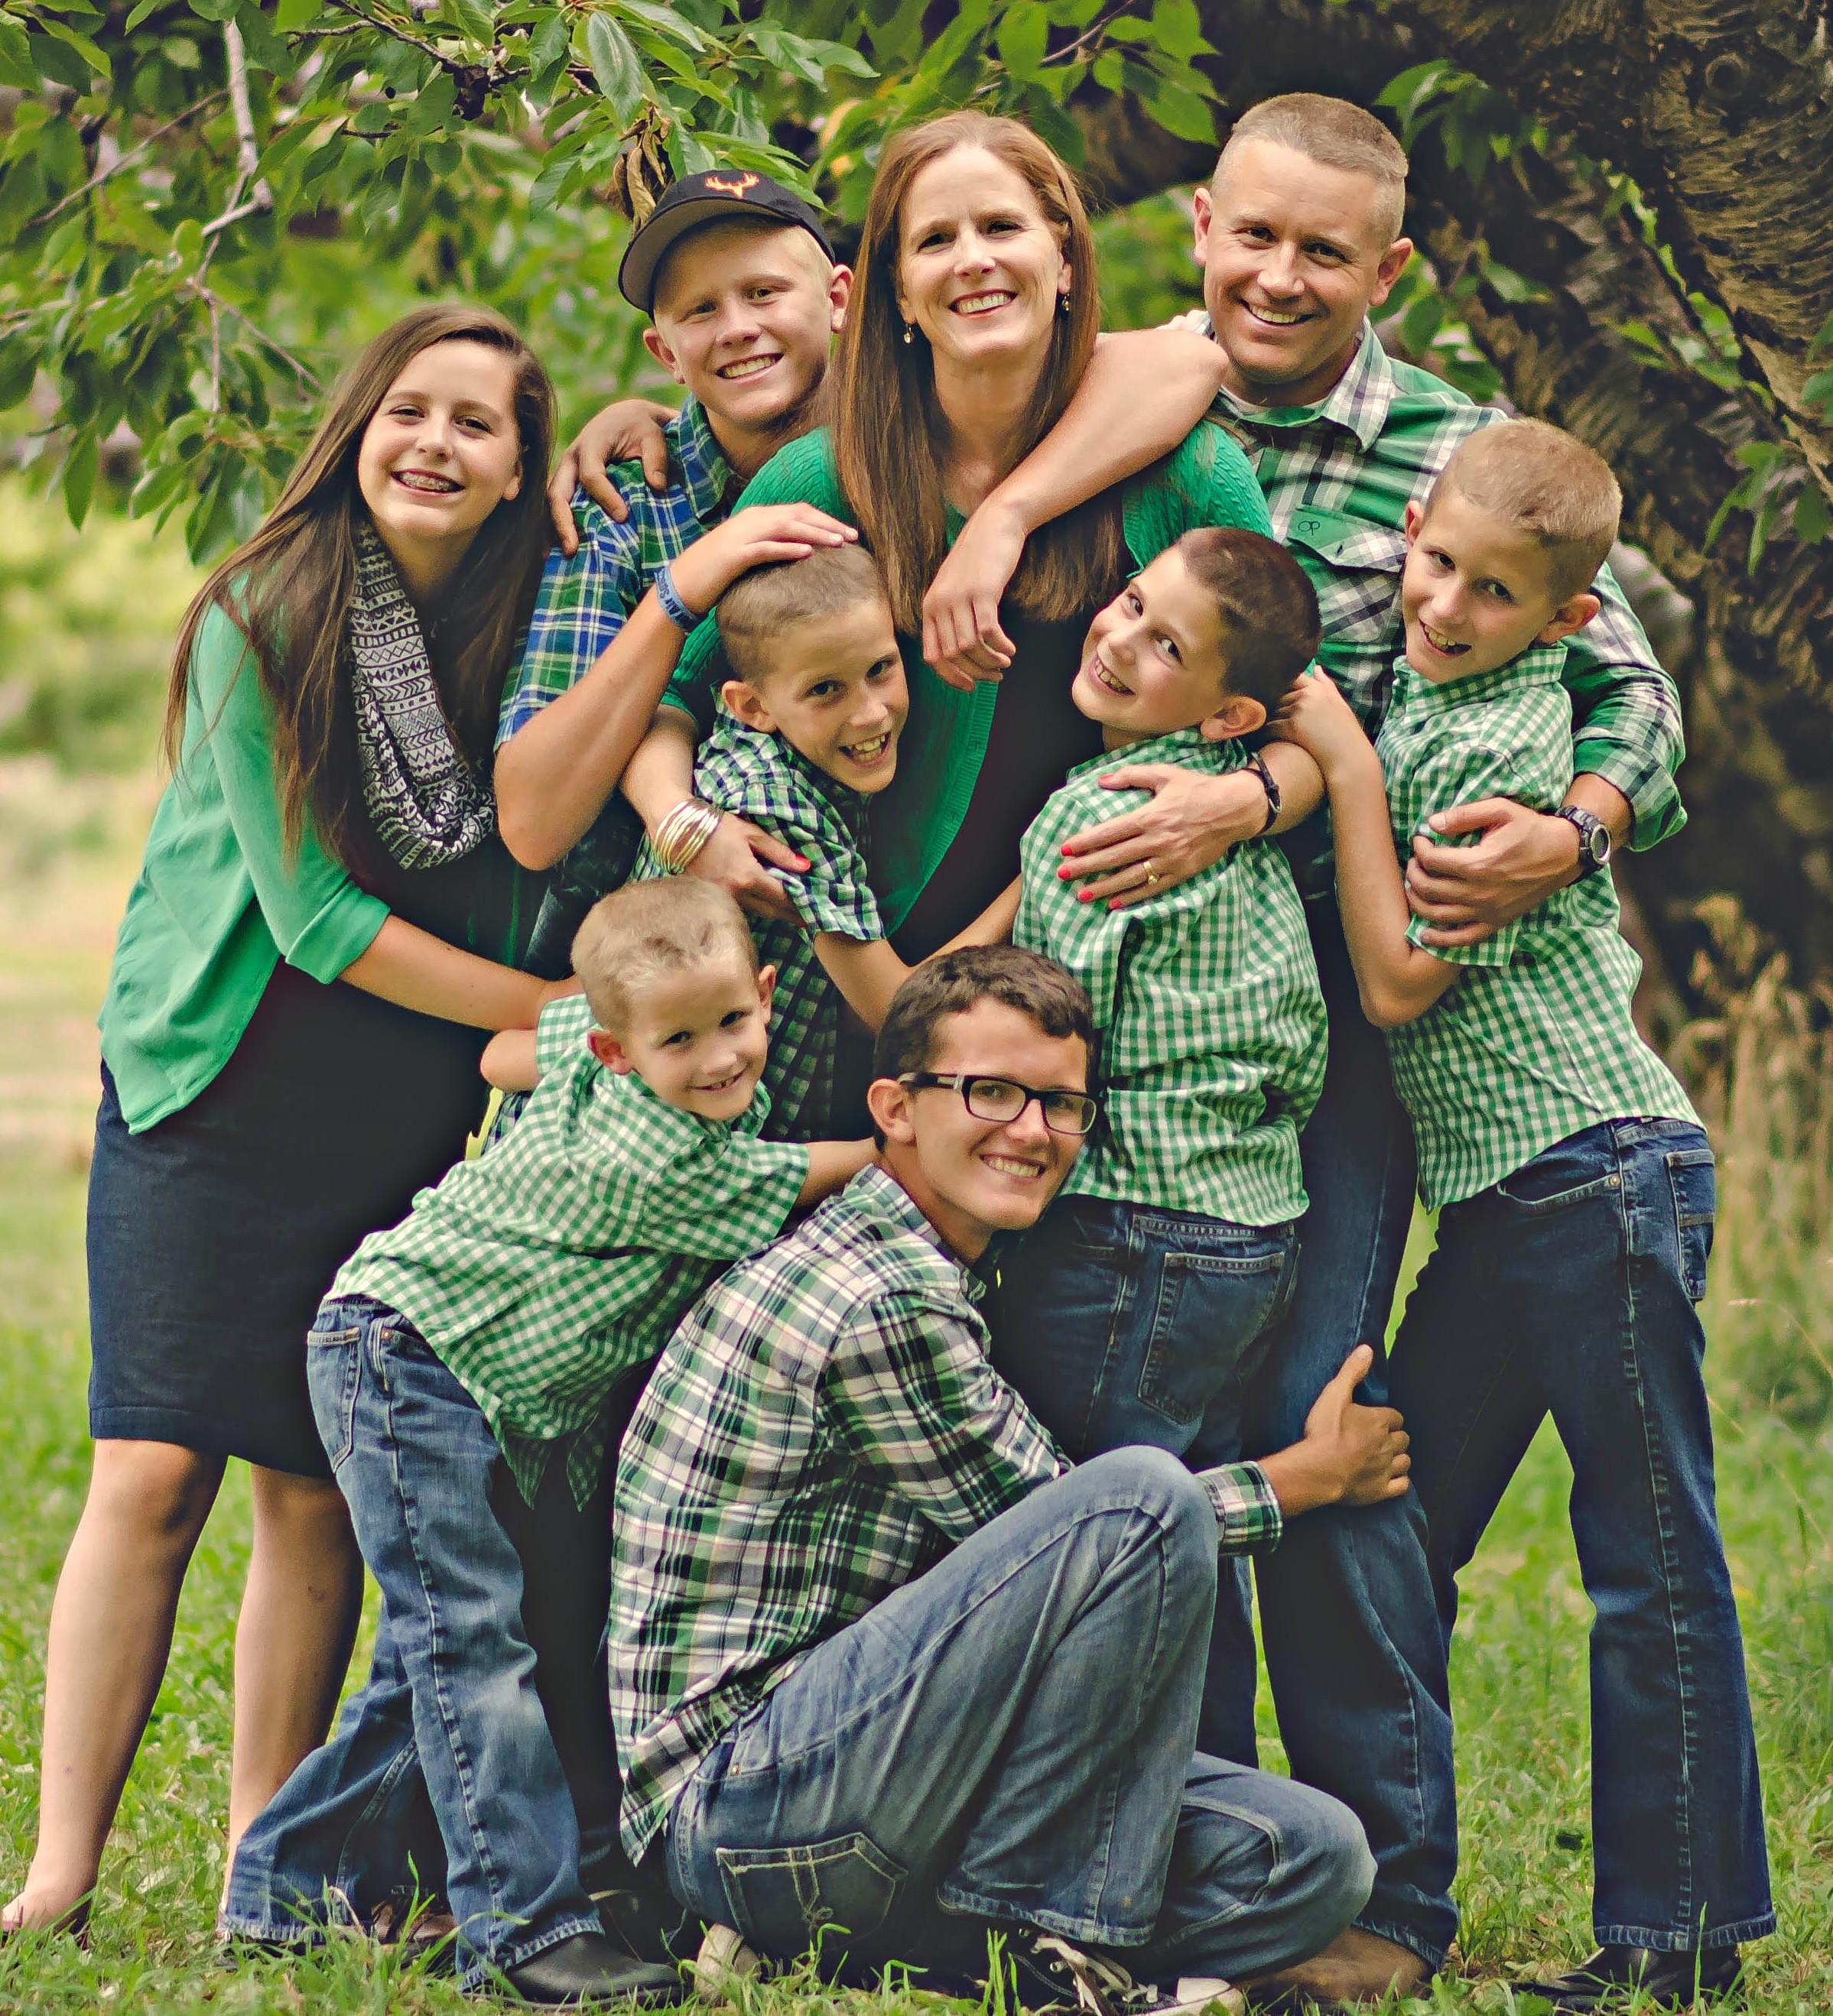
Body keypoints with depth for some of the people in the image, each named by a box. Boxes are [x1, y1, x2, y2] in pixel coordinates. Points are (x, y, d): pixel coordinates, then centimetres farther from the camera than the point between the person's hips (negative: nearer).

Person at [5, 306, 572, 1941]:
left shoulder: (531, 626, 0)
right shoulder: (260, 621, -11)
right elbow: (315, 914, -13)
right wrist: (568, 1009, -14)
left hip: (405, 1120, 3)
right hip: (216, 1079, -3)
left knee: (319, 1490, 1)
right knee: (153, 1469, -10)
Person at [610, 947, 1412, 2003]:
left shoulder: (924, 1279, 17)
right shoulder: (879, 1302, -16)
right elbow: (1082, 1523, -6)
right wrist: (1312, 1474, 7)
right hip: (744, 1790, -10)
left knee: (1317, 1858, -4)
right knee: (1146, 1499, -23)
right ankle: (1048, 1932, -12)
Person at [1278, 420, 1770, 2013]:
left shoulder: (1505, 745, -14)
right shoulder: (1420, 697, 10)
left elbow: (1398, 980, -14)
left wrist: (1344, 768, -12)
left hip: (1599, 1173, -9)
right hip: (1500, 1201, 9)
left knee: (1651, 1567, -2)